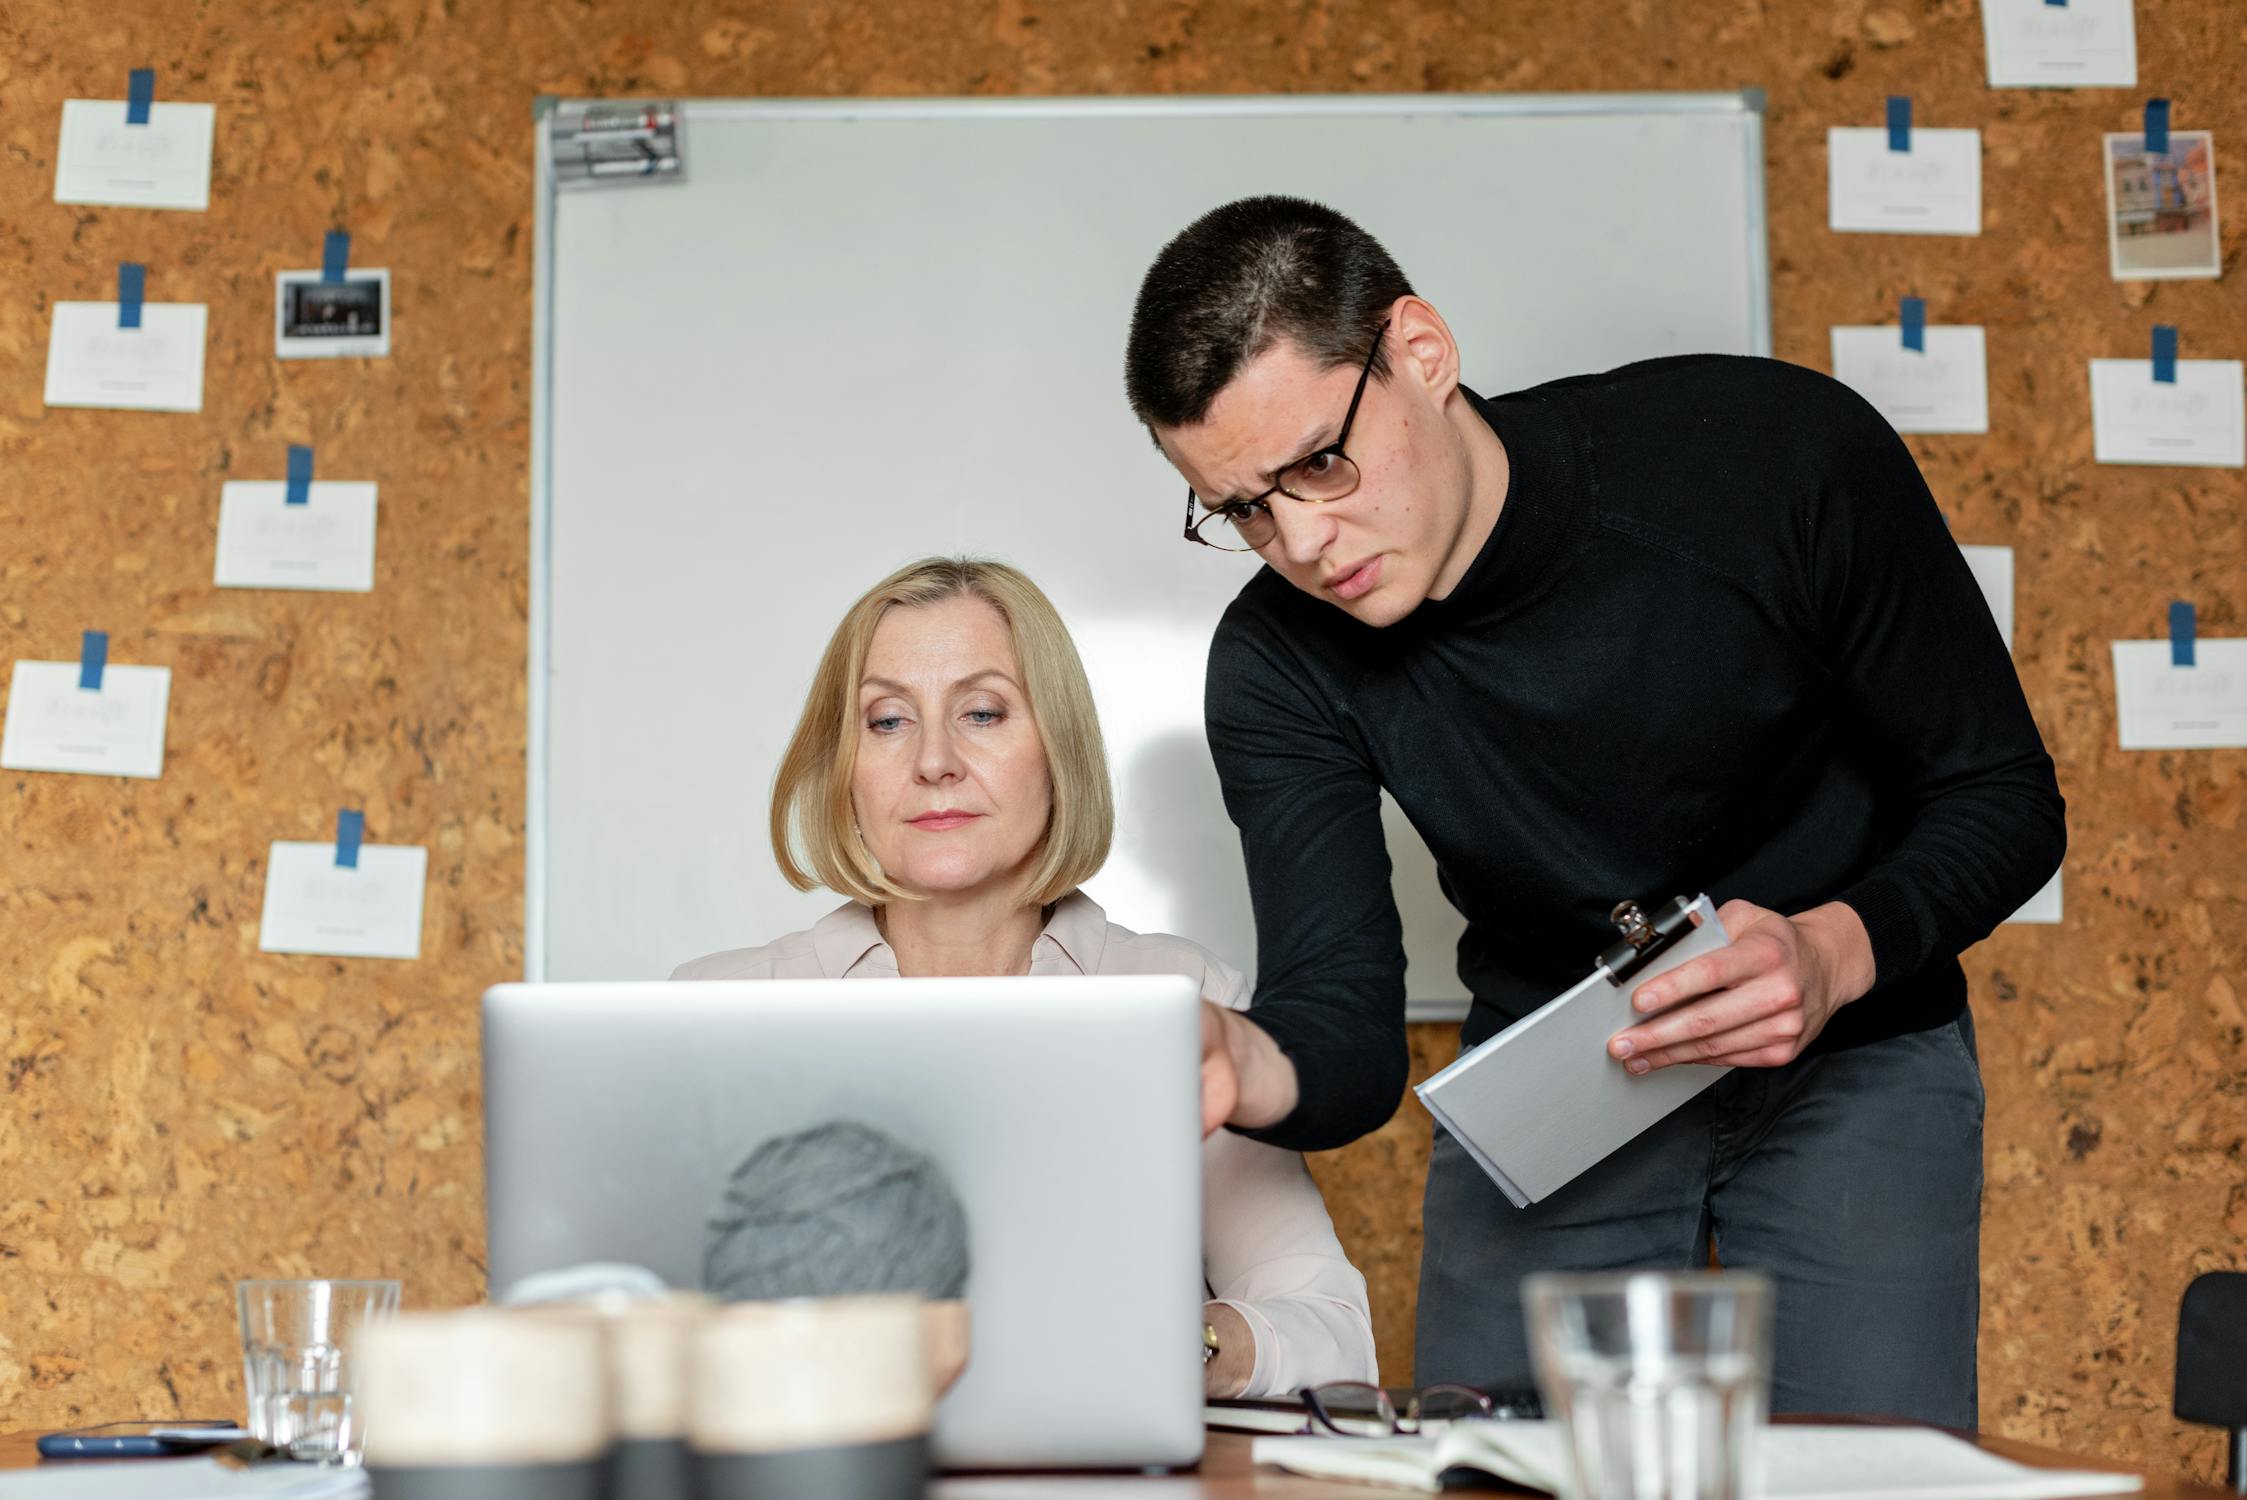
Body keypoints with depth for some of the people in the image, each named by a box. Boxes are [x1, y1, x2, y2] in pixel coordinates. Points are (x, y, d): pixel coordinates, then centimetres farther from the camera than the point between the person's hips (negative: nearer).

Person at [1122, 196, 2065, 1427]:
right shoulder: (1278, 665, -16)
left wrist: (1835, 952, -34)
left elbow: (2006, 801, -14)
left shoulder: (1779, 458, -24)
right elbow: (1346, 1030, -19)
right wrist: (1252, 1073, -44)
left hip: (1849, 1058, -1)